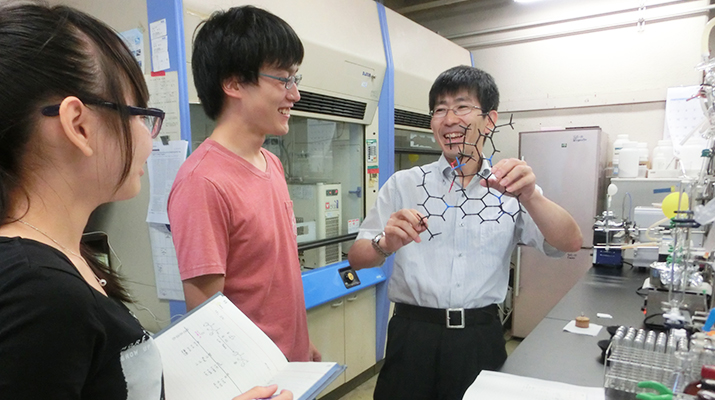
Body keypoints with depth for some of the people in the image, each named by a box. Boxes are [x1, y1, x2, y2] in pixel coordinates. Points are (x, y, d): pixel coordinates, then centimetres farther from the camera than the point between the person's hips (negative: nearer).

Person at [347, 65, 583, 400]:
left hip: (481, 338, 1)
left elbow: (570, 244, -8)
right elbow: (356, 258, -3)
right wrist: (386, 245, -26)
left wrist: (530, 197, -26)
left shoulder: (510, 187, 3)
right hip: (413, 337, 0)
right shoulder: (404, 184, 0)